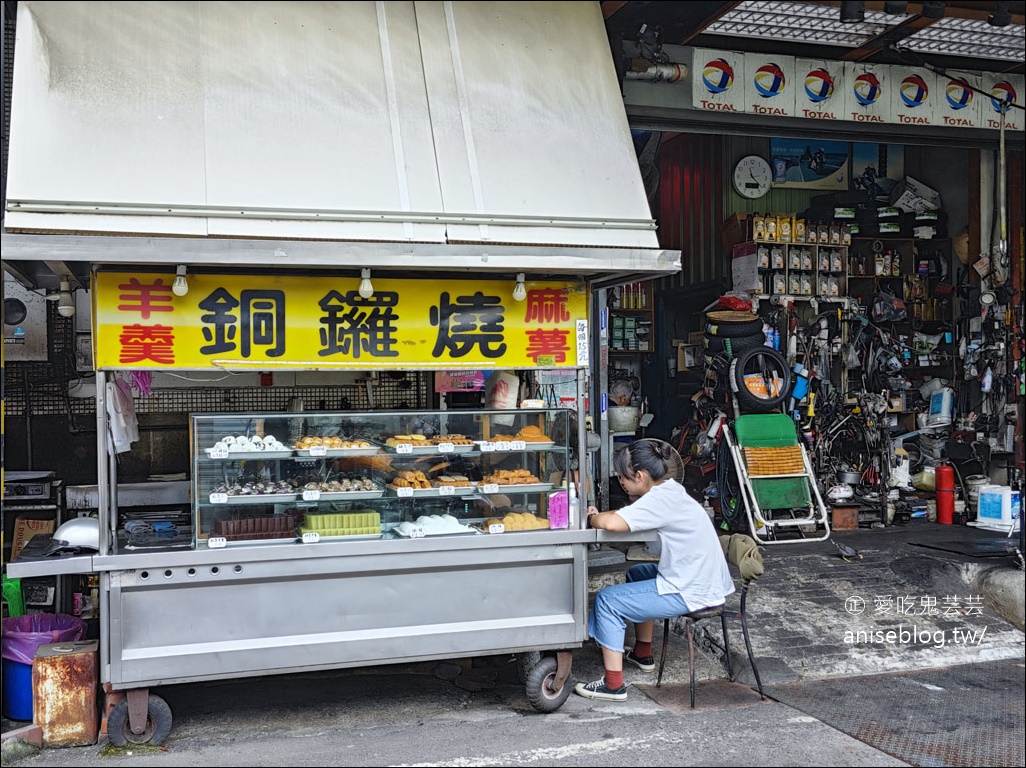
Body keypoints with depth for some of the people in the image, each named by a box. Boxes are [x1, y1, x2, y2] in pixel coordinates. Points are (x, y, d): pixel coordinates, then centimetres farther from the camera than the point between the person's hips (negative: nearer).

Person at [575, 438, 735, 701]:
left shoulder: (661, 499, -22)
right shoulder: (670, 489, 7)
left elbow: (612, 523, -34)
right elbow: (626, 515, 16)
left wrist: (592, 518, -12)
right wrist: (600, 516, -2)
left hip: (693, 593, -10)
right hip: (702, 579, 10)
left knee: (607, 600, -5)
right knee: (637, 574, 32)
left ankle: (613, 684, -2)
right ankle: (643, 654, 41)